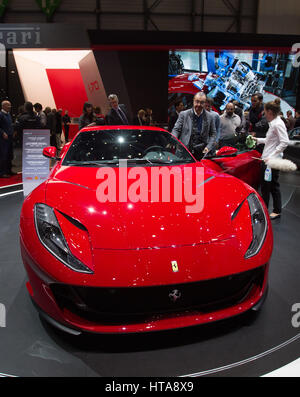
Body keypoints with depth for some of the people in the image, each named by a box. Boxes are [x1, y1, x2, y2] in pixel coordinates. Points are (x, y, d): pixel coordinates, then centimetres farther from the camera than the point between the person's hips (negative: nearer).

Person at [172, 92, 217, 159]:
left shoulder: (209, 117, 9)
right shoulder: (183, 114, 6)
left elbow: (213, 134, 13)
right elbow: (176, 129, 3)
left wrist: (208, 147, -3)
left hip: (201, 153, 1)